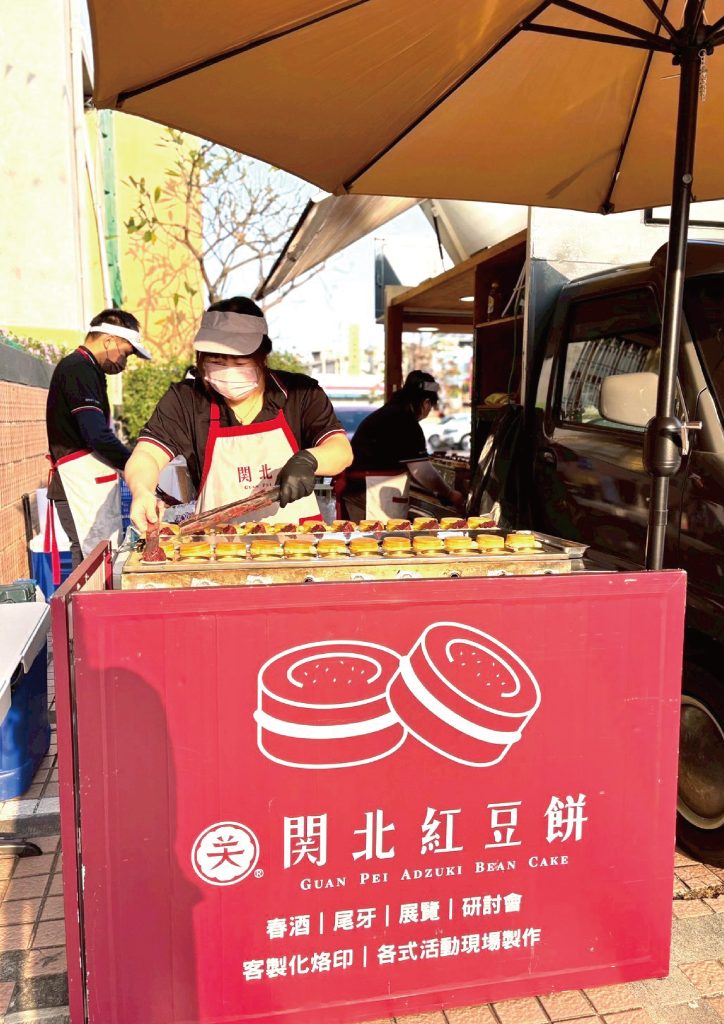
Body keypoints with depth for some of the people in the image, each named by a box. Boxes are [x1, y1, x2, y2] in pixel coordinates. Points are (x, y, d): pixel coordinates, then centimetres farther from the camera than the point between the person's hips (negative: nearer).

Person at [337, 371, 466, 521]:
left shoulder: (388, 414, 17)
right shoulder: (405, 422, -13)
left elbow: (406, 466, 21)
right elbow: (421, 470, -13)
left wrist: (439, 490, 21)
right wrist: (449, 494, 2)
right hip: (377, 492, -10)